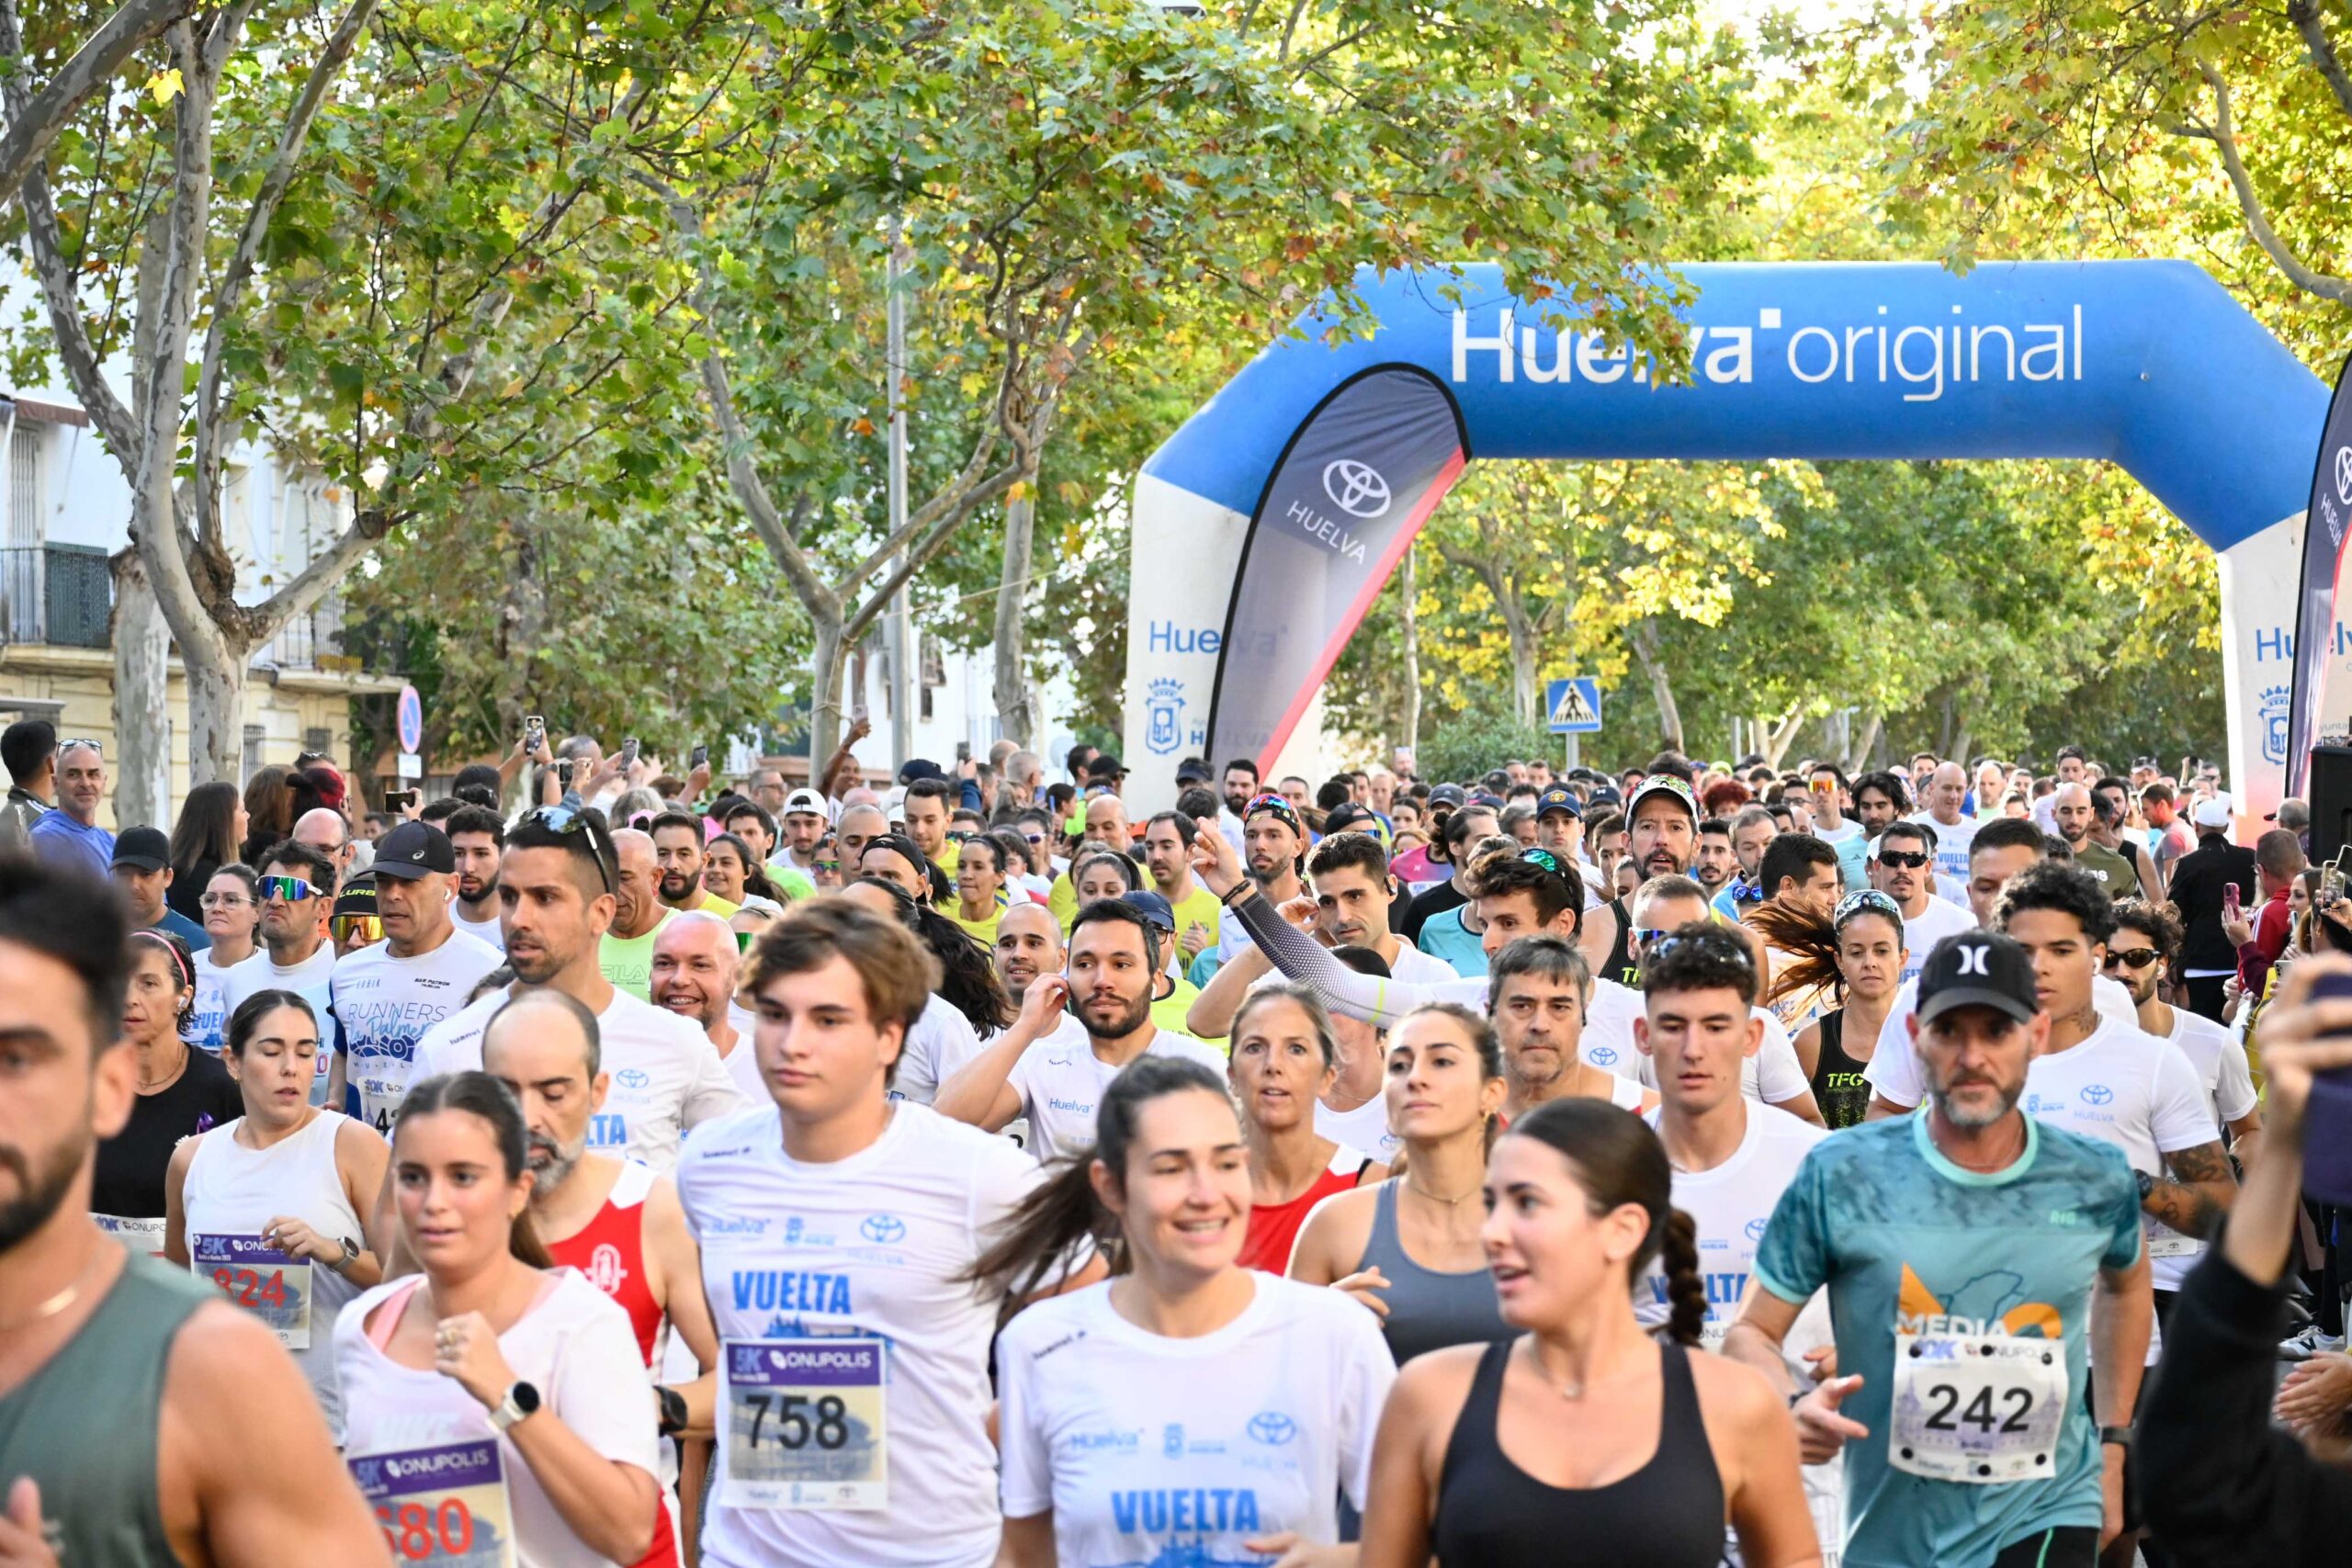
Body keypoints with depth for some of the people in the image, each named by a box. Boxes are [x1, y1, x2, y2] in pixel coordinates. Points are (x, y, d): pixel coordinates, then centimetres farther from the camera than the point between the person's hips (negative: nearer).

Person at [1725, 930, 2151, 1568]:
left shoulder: (2096, 1179, -2)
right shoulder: (1840, 1175, -10)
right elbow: (1751, 1333, -4)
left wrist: (2113, 1437, 17)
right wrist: (1795, 1407, -24)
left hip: (2046, 1516, 0)